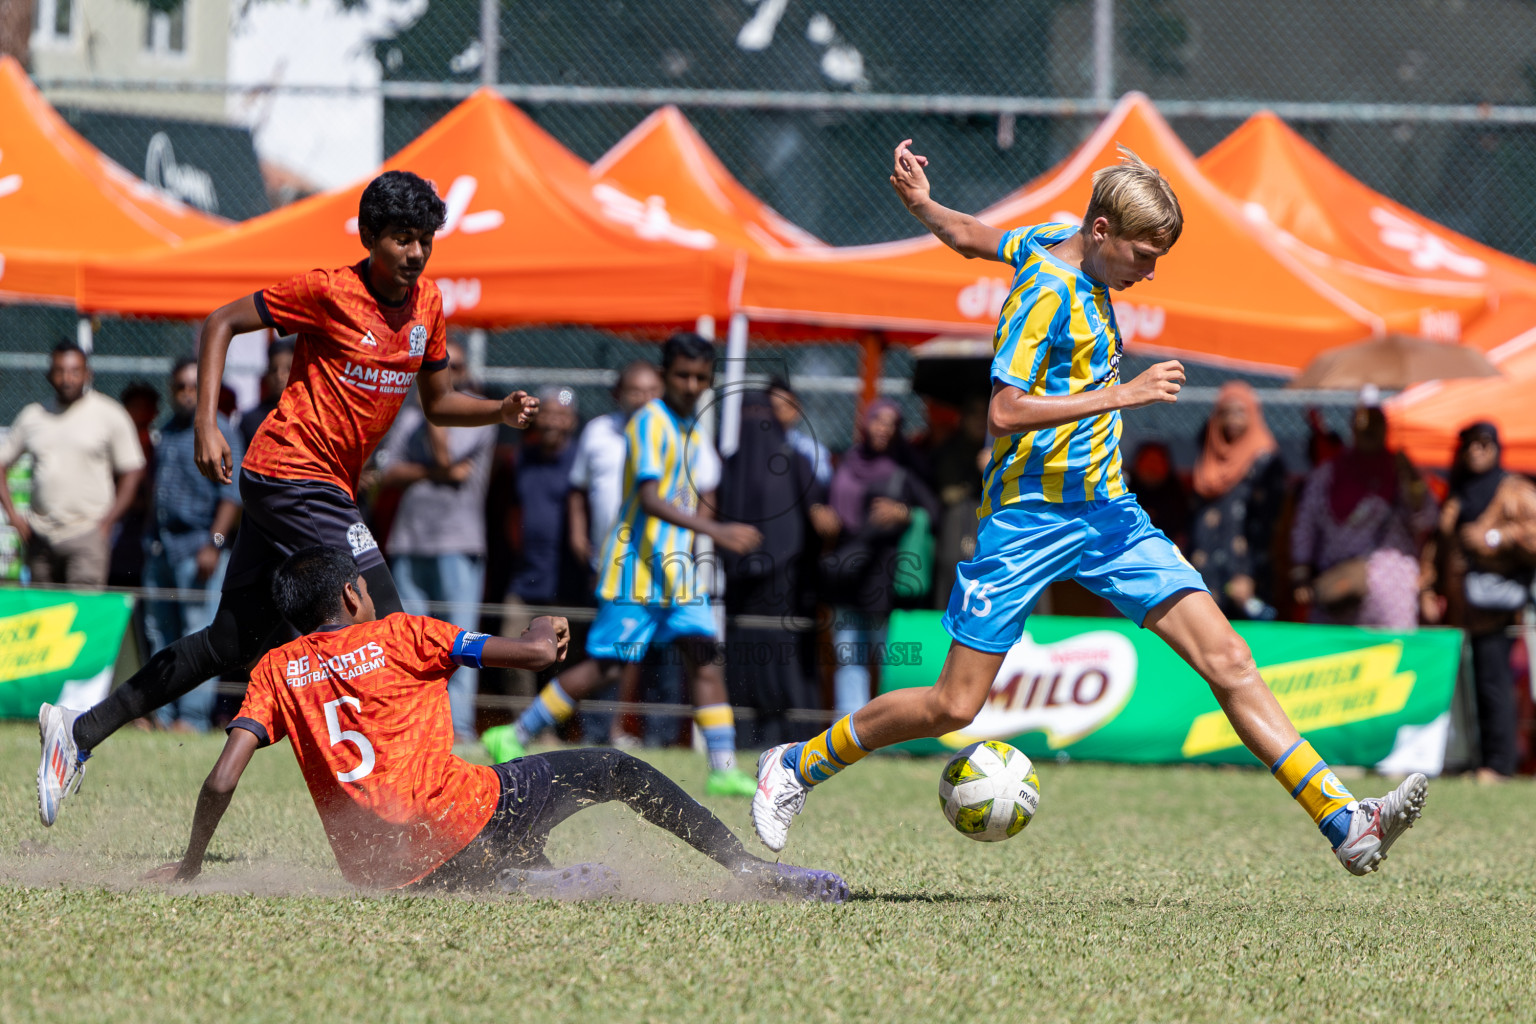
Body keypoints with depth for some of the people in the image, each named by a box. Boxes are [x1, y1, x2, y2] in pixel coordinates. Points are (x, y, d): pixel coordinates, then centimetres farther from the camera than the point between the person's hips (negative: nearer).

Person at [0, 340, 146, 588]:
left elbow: (132, 473, 1)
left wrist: (107, 523, -7)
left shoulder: (109, 416, 1)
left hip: (88, 533, -4)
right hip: (40, 535, 4)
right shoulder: (33, 416, 11)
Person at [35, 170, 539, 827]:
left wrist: (499, 413, -1)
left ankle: (80, 731, 14)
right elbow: (221, 323, -5)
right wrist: (206, 423, -14)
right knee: (388, 631, -13)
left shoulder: (428, 303, 9)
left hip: (330, 489, 8)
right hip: (294, 473, -8)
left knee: (234, 643, 9)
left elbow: (438, 401, 19)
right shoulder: (330, 292, -12)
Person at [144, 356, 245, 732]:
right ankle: (163, 712, 12)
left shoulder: (219, 432, -5)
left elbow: (232, 494, -10)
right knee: (160, 636, 8)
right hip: (161, 546, 8)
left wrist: (214, 544, -18)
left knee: (199, 635, -9)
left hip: (199, 547, -8)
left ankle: (193, 715, -9)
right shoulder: (167, 431, 18)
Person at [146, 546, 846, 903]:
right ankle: (748, 868, 12)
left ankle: (519, 881, -1)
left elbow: (222, 779, 1)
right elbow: (536, 654, 2)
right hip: (464, 821, -4)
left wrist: (189, 866, 13)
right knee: (617, 771, 16)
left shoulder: (275, 671, 13)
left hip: (379, 872, 4)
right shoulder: (397, 636, 5)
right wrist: (541, 637, 26)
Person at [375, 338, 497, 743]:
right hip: (408, 539, 5)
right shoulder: (410, 414, 17)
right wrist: (433, 473, -7)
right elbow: (387, 471, 7)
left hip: (457, 542, -5)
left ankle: (460, 724, -12)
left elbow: (445, 455, -12)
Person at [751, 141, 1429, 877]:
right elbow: (1004, 411, -25)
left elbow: (969, 238, 19)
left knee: (1227, 660, -6)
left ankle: (1343, 823, -12)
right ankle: (795, 767, 18)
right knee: (954, 706, -3)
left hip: (1107, 513, 8)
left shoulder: (1060, 240, 8)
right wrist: (1121, 395, -24)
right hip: (1029, 518, -8)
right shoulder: (1047, 289, -17)